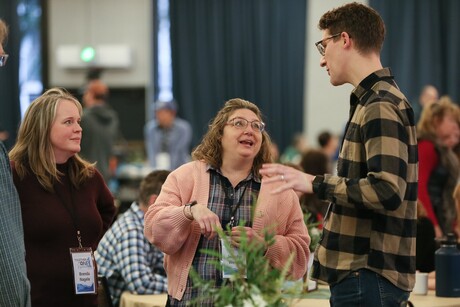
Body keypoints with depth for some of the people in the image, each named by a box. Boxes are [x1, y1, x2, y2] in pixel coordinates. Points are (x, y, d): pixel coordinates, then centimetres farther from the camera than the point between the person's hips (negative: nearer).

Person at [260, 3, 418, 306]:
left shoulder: (381, 107, -15)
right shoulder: (373, 100, 16)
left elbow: (386, 191, -25)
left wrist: (315, 184, -18)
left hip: (368, 276, -10)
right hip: (359, 272, 10)